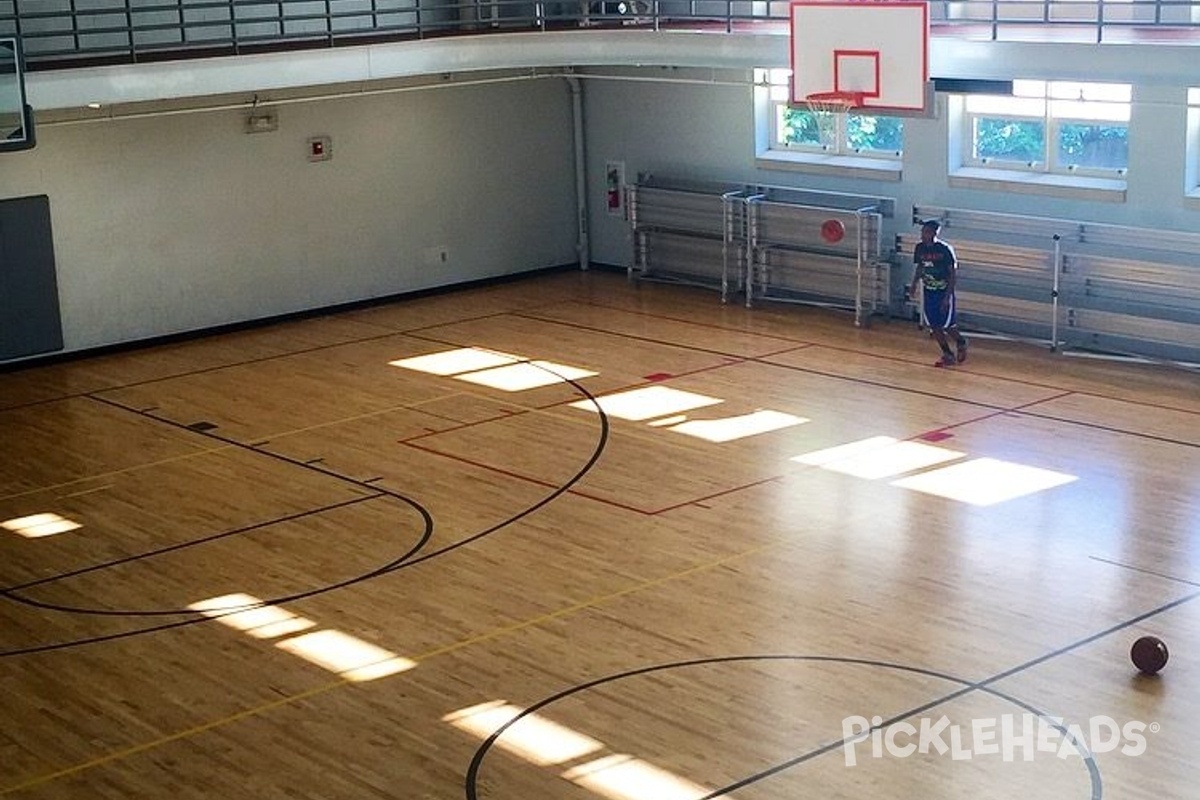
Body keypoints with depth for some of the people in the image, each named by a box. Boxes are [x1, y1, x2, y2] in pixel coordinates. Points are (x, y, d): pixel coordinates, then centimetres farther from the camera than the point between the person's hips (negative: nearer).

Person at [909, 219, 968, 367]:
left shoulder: (945, 249, -18)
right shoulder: (919, 248, -3)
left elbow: (953, 274, -14)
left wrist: (947, 296, -18)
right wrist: (914, 284, -1)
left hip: (944, 292, -5)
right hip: (928, 292, 5)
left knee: (947, 326, -2)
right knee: (934, 327, 4)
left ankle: (961, 342, 29)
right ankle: (947, 354, 19)